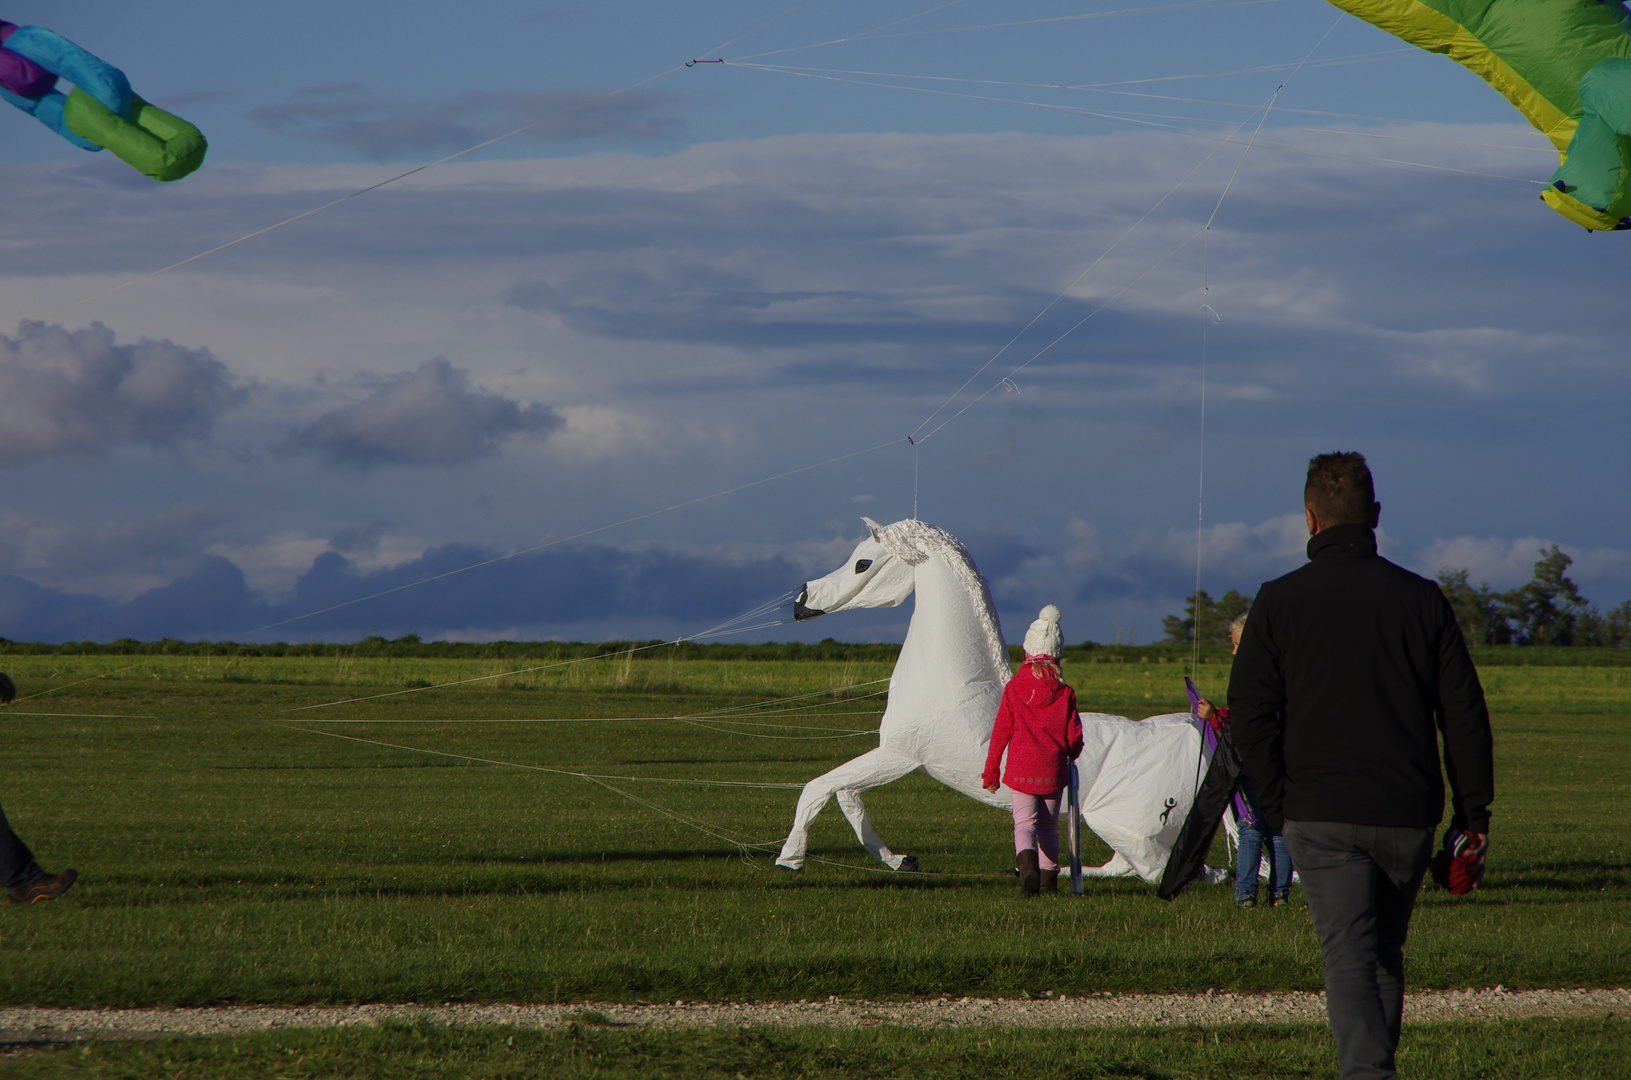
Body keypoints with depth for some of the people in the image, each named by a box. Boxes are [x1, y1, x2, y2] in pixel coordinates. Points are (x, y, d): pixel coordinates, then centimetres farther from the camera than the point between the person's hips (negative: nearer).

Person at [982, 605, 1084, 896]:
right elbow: (1074, 736, 0)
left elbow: (1000, 731, -1)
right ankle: (1049, 877, 14)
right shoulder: (1064, 693, -3)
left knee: (1024, 821, -1)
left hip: (1021, 768, -1)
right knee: (1049, 824, 15)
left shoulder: (1013, 688, -4)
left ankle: (1027, 860, -29)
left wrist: (990, 771, 6)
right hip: (1053, 769, 1)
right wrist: (1072, 754, 24)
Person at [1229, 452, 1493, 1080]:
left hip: (1320, 816, -3)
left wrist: (1277, 805, 5)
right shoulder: (1422, 600, 5)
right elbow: (1464, 714, 5)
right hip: (1407, 815, 3)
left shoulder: (1279, 603, -1)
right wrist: (1475, 812, 10)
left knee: (1349, 956, -8)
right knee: (1386, 953, 19)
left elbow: (1251, 715, -3)